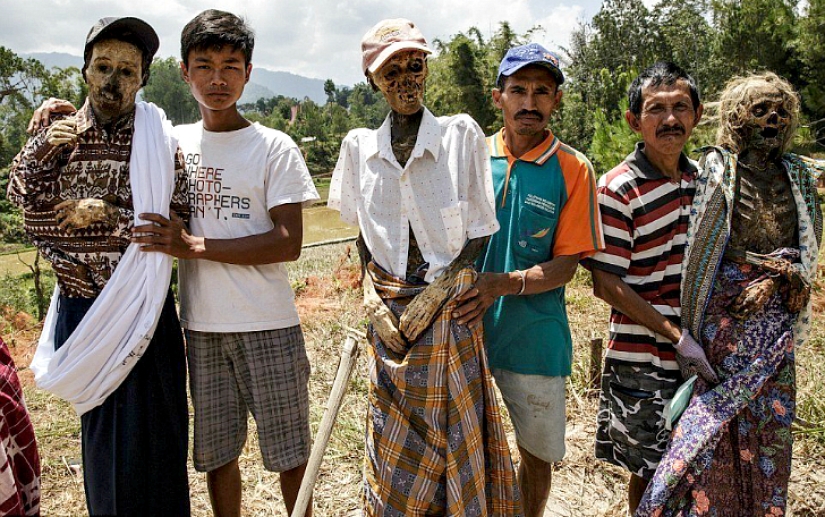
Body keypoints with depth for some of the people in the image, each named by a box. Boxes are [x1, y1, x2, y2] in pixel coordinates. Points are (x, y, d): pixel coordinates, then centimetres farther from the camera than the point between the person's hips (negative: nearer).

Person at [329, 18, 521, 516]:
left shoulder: (462, 134, -6)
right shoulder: (360, 145, 3)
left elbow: (479, 233, -4)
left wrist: (432, 294, -13)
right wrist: (374, 299, 0)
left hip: (448, 309, -2)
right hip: (390, 314, 2)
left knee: (450, 429, 6)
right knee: (392, 433, 11)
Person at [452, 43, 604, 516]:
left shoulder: (573, 169, -6)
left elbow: (566, 264, -10)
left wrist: (505, 284, -25)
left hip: (535, 341, -1)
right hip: (465, 332, 2)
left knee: (538, 454, 15)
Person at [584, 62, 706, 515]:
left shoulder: (701, 177, 6)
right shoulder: (618, 189, -15)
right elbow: (606, 284, -17)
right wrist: (675, 336, -18)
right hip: (642, 360, -6)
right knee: (649, 470, 9)